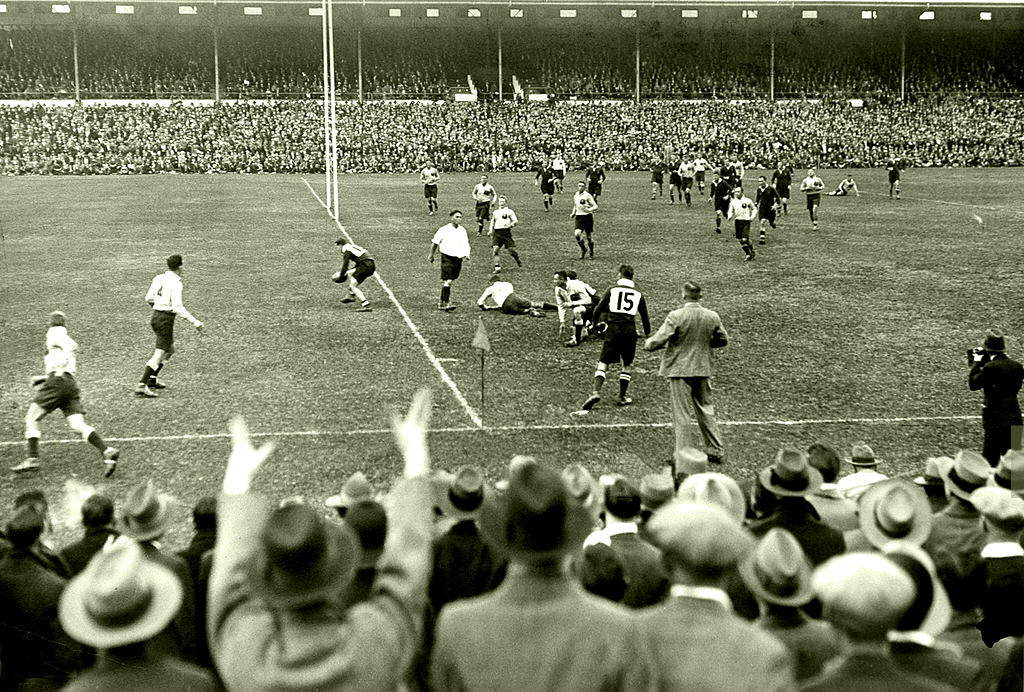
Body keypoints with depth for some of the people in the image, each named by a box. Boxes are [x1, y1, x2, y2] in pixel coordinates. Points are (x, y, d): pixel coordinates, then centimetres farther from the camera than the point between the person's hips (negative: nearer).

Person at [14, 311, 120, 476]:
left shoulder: (54, 333, 6)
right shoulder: (63, 337, 31)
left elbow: (72, 346, -14)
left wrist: (60, 367, -16)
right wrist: (45, 378, 31)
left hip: (57, 381, -7)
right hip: (72, 384, 7)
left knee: (31, 419, 2)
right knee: (78, 425, -7)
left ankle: (33, 459, -7)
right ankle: (107, 451, -27)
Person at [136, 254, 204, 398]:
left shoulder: (159, 278, 7)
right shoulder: (175, 283, -16)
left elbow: (148, 298, 17)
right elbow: (178, 308, -22)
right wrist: (195, 323, -19)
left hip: (156, 317, 9)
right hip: (166, 321, -9)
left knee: (170, 350, 23)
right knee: (159, 355, -6)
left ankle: (152, 379, 24)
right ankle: (141, 386, -12)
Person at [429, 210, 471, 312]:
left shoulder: (462, 230, 10)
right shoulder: (444, 229, -5)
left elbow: (466, 244, 18)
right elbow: (434, 242, 4)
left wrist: (466, 255, 1)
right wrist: (431, 255, 8)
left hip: (458, 258, 5)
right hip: (447, 258, -5)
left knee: (448, 281, 11)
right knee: (447, 281, -13)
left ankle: (441, 302, 20)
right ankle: (447, 303, -16)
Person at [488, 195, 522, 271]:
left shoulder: (509, 211, 6)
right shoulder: (495, 212, 19)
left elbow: (516, 221, -3)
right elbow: (492, 222, 28)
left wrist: (510, 225, -22)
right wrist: (490, 231, 12)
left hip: (506, 232, -3)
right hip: (497, 233, 3)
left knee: (511, 249, -5)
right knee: (495, 249, -14)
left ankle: (518, 260, 26)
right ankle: (497, 267, -12)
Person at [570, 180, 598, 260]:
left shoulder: (587, 195, -8)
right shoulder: (575, 196, 8)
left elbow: (595, 206, -8)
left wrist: (589, 210, -27)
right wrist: (573, 213, 9)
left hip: (587, 217, -3)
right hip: (579, 217, 3)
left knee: (589, 237, 1)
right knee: (577, 234, -17)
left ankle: (591, 252, 25)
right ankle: (583, 250, 5)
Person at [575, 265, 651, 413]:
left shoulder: (612, 290, 6)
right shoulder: (638, 294, 11)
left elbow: (598, 309, 3)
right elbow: (645, 317, 16)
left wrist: (596, 322, 22)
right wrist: (647, 334, 31)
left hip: (613, 329, -1)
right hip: (630, 331, 1)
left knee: (603, 364, -1)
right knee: (627, 365, 16)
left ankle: (596, 393, -21)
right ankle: (622, 398, 16)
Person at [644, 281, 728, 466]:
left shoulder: (676, 316, -18)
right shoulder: (712, 317, -3)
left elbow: (658, 340, -18)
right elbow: (723, 339, 10)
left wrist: (648, 344, 4)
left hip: (679, 369, -4)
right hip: (703, 369, 4)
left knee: (681, 414, 4)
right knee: (705, 409, 18)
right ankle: (715, 451, 25)